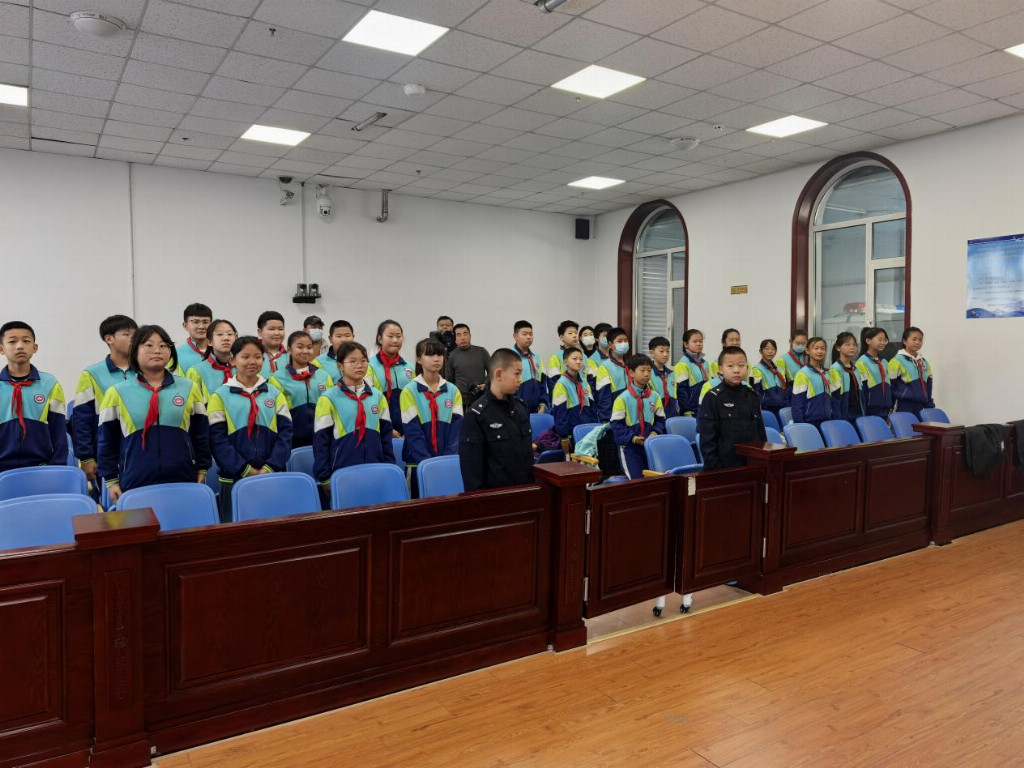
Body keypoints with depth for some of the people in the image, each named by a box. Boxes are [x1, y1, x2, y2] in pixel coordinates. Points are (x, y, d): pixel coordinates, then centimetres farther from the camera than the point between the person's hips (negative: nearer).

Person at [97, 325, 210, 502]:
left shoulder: (189, 388, 5)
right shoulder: (118, 392, 3)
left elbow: (201, 435, 10)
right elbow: (106, 441, 7)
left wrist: (201, 472, 9)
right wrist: (111, 481, 5)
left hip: (183, 483, 1)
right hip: (135, 485, -1)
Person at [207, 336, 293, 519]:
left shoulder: (275, 393, 9)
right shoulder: (220, 396, 2)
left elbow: (285, 432, 2)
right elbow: (217, 439, -4)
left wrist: (269, 468, -10)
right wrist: (247, 471, -12)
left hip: (272, 477, 2)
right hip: (235, 478, -2)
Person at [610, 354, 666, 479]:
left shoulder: (655, 397, 2)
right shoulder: (623, 398, -11)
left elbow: (660, 420, 11)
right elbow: (616, 424, -10)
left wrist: (655, 433, -8)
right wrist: (632, 438, -19)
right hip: (629, 446, -4)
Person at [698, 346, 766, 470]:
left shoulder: (753, 396, 8)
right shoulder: (712, 398, -8)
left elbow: (760, 431, 14)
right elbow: (707, 438, -10)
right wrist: (714, 467, -13)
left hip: (753, 464, 5)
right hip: (724, 466, -5)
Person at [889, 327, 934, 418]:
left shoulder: (924, 363, 16)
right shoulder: (897, 361, -5)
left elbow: (928, 387, 20)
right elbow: (891, 386, -7)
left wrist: (930, 407, 14)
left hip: (919, 407, 6)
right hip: (904, 407, -6)